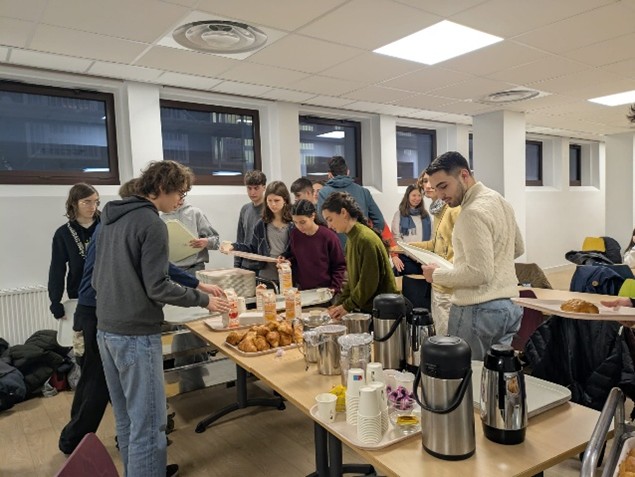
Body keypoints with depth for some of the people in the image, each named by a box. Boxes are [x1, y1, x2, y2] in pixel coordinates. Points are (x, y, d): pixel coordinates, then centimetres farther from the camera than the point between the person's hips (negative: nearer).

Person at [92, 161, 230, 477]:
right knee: (147, 421, 0)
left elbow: (97, 278, 17)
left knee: (126, 416, 20)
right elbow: (157, 288, -18)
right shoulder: (151, 223, -15)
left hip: (106, 330, 9)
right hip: (136, 333, -9)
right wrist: (203, 300, -8)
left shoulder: (111, 219, 12)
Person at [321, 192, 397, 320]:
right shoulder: (352, 239, 9)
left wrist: (347, 306, -13)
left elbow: (368, 283, -20)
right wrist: (339, 304, 5)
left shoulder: (366, 239, -18)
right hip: (365, 308, 8)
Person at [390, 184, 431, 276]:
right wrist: (395, 256, -15)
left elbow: (431, 237, 13)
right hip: (405, 257, -4)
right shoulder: (399, 214, 1)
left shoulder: (426, 215, 13)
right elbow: (395, 237, -6)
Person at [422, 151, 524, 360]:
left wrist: (437, 275, -11)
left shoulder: (473, 212, -19)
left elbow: (480, 273, -23)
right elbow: (518, 248, 23)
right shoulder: (500, 200, 11)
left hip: (478, 310, -9)